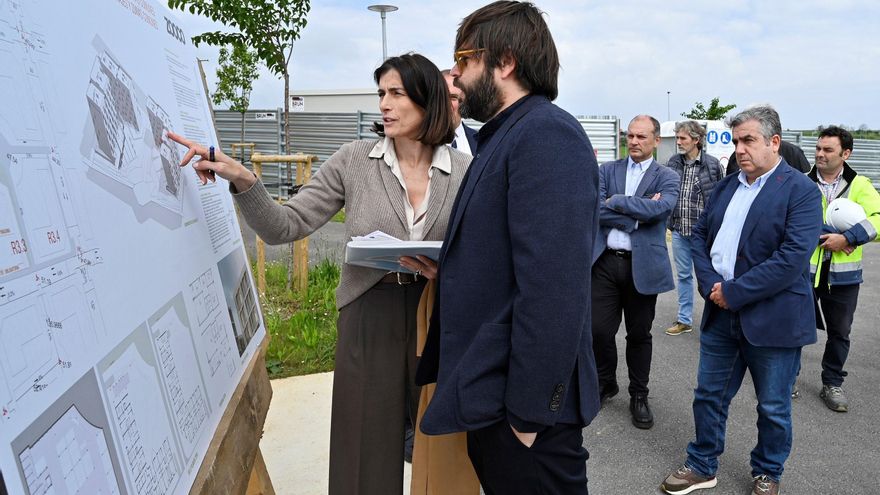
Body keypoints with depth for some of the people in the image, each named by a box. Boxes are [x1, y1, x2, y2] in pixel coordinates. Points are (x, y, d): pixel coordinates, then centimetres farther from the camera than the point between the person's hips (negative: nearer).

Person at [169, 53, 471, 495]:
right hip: (369, 315, 0)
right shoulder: (353, 161, -3)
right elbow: (285, 227, -6)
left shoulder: (464, 170, -2)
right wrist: (243, 181, -21)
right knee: (368, 448, 11)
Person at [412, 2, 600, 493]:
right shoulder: (504, 138, 14)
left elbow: (552, 291, -25)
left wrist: (529, 412, -22)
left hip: (518, 407, -9)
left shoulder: (547, 132, -18)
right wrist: (443, 266, 4)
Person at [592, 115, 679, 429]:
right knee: (600, 330, 3)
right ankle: (605, 383, 29)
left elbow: (660, 208, -18)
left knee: (639, 334, 10)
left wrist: (616, 201, -11)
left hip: (642, 264, -1)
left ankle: (639, 396, 27)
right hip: (606, 261, 1)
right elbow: (595, 210, -7)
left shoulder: (667, 178, 3)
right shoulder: (607, 171, 7)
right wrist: (637, 214, -13)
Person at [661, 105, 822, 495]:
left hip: (772, 318, -5)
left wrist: (733, 293, -19)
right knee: (709, 395, 14)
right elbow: (700, 235, 8)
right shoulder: (726, 187, 9)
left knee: (773, 407, 13)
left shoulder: (801, 191, -10)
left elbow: (792, 258, -20)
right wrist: (711, 284, -9)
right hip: (721, 314, 5)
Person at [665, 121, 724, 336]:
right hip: (679, 230, 4)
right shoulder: (673, 163, 4)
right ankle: (684, 320, 24)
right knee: (683, 275, 12)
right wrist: (669, 221, 0)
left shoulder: (713, 164, -5)